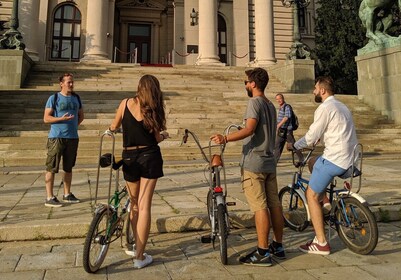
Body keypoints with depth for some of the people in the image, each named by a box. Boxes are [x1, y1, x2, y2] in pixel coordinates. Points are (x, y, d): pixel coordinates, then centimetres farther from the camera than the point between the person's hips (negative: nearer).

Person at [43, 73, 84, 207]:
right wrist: (61, 119, -20)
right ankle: (49, 197, 2)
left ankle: (67, 194, 24)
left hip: (73, 137, 5)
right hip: (56, 137, -5)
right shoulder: (54, 98, -2)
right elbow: (46, 118, -5)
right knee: (51, 168, -4)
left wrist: (74, 125, 6)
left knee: (68, 167, 13)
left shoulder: (76, 98, 12)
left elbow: (81, 115, 22)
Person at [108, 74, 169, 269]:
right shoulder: (153, 108, -3)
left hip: (129, 158, 2)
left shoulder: (125, 103, 0)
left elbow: (114, 127, 13)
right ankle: (140, 256, 4)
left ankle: (136, 247, 31)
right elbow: (156, 138, -2)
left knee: (134, 204, 18)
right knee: (144, 205, -1)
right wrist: (164, 135, 20)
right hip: (150, 157, -2)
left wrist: (111, 128, 36)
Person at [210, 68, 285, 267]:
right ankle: (278, 246, 22)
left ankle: (263, 253, 0)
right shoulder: (271, 105, 18)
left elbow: (249, 129, -24)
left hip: (253, 163, -9)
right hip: (269, 162, 9)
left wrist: (226, 138, -34)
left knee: (260, 207, -6)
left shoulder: (254, 102, -9)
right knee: (274, 204, 12)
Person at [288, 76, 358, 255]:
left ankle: (321, 243, 1)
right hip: (349, 158, 10)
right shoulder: (341, 106, 18)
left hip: (334, 159, -10)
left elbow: (312, 136, -13)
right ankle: (325, 203, 26)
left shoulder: (325, 108, -12)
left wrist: (294, 146, 2)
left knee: (311, 195, -1)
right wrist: (317, 139, 32)